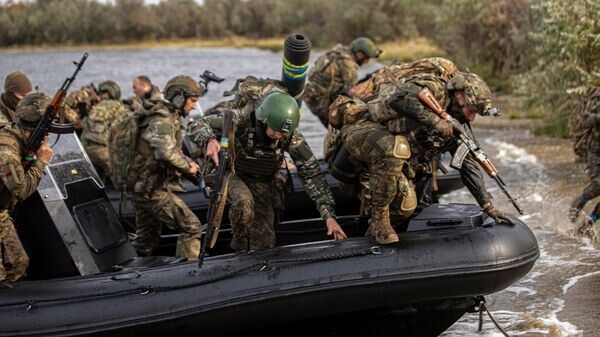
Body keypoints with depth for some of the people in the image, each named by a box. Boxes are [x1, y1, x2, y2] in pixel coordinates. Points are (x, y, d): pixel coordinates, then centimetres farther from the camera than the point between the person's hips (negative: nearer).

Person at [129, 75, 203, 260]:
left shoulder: (170, 118, 14)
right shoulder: (162, 121, -18)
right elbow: (167, 153, -34)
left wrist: (187, 161, 7)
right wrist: (187, 167, -19)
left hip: (141, 188, 10)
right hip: (155, 190, -10)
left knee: (147, 239, 19)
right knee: (191, 227, -7)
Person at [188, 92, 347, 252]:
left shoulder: (292, 137, -24)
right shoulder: (243, 120, -32)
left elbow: (312, 174, -19)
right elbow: (196, 125, -31)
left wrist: (328, 214, -26)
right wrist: (209, 141, -56)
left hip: (263, 182, 3)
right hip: (232, 174, -3)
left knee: (264, 243, -2)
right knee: (243, 202, -35)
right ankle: (240, 248, -9)